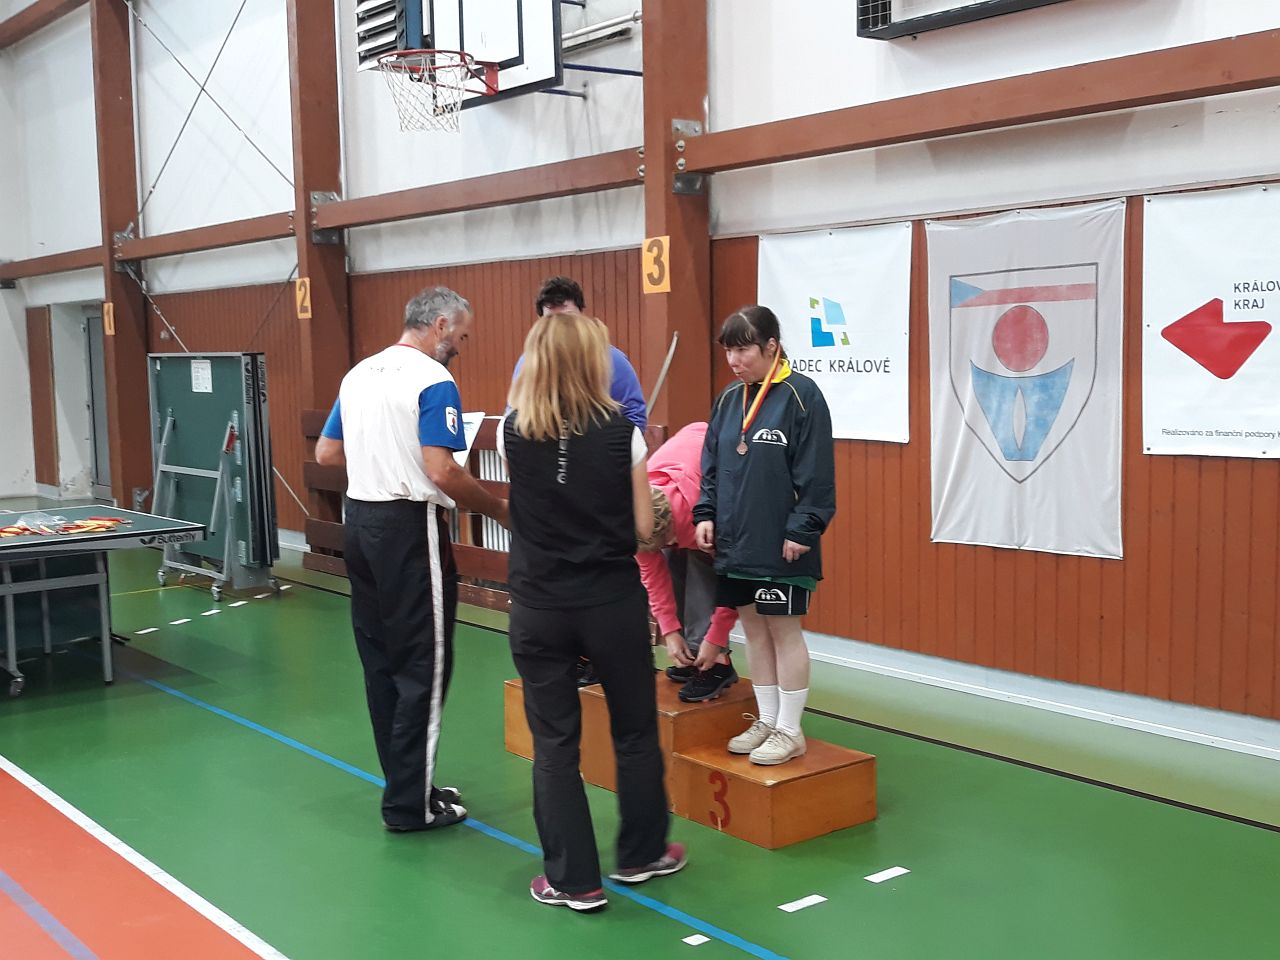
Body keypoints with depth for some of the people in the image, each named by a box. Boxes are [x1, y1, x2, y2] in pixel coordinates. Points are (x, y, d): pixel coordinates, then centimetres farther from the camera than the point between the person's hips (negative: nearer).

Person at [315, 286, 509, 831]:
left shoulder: (358, 374, 12)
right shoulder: (433, 383, -13)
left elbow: (326, 453, 16)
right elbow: (441, 470, -21)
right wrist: (497, 509, -9)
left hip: (359, 521, 9)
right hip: (408, 527, -8)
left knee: (380, 661, 13)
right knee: (422, 666, -2)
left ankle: (406, 781, 22)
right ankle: (410, 805, 2)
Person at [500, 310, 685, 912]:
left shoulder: (513, 431, -4)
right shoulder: (620, 432, -9)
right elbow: (643, 528, -5)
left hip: (538, 607, 1)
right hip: (613, 602, -1)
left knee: (554, 743, 9)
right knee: (635, 732, 18)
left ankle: (573, 880, 15)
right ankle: (640, 854, 32)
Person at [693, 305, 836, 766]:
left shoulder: (800, 395, -10)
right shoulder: (729, 398, 10)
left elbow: (815, 473, -12)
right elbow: (713, 466, 15)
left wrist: (802, 530, -15)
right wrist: (706, 513, 4)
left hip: (780, 544, -6)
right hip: (735, 540, 6)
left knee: (783, 630, 2)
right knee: (754, 629, 13)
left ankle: (789, 730, 13)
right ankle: (766, 720, 25)